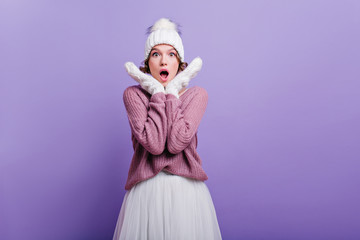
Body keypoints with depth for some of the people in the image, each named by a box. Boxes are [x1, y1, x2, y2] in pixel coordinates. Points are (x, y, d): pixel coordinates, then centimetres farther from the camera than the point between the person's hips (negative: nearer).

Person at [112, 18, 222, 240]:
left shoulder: (197, 94, -1)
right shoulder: (133, 94, -3)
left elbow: (177, 142, -17)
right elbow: (154, 144, -18)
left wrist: (172, 93, -12)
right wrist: (158, 93, -13)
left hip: (187, 190, 1)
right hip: (146, 191, 0)